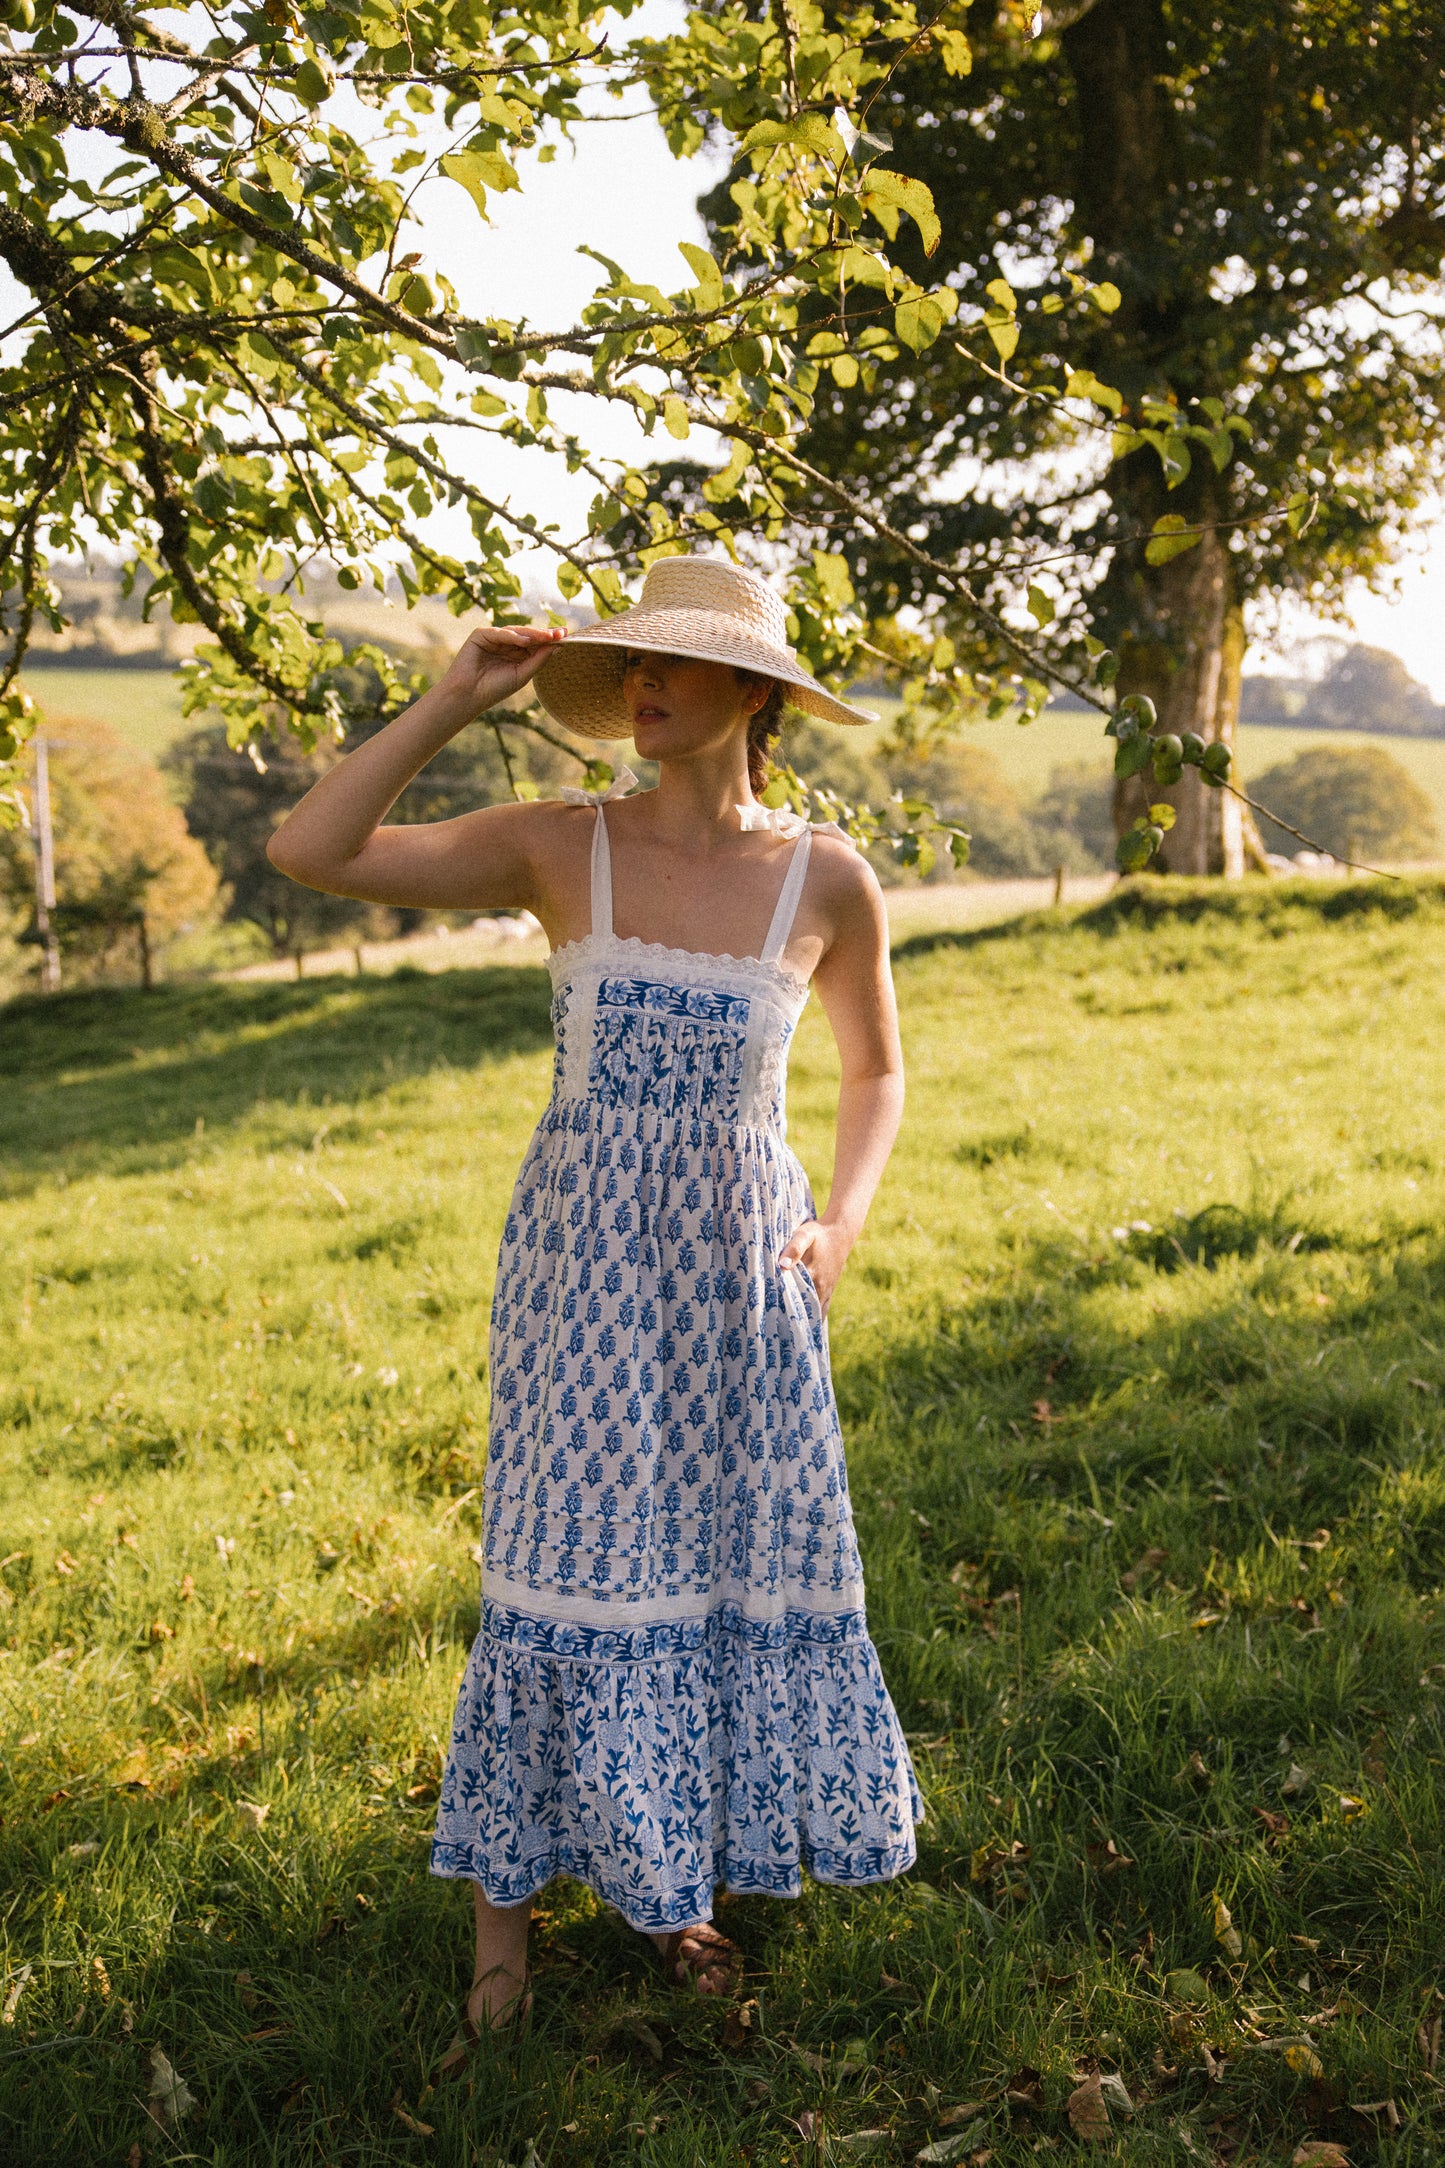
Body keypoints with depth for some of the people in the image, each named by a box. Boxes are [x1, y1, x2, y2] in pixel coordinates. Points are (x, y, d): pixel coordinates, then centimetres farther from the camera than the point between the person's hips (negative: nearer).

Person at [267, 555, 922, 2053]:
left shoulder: (827, 880, -3)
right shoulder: (560, 849, -6)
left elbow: (875, 1069, 13)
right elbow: (309, 852, -13)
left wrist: (839, 1226, 0)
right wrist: (455, 703, -16)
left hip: (738, 1268, 2)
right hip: (584, 1263, -1)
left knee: (735, 1567, 10)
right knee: (567, 1568, 3)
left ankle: (667, 1883, 33)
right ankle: (505, 1913, 23)